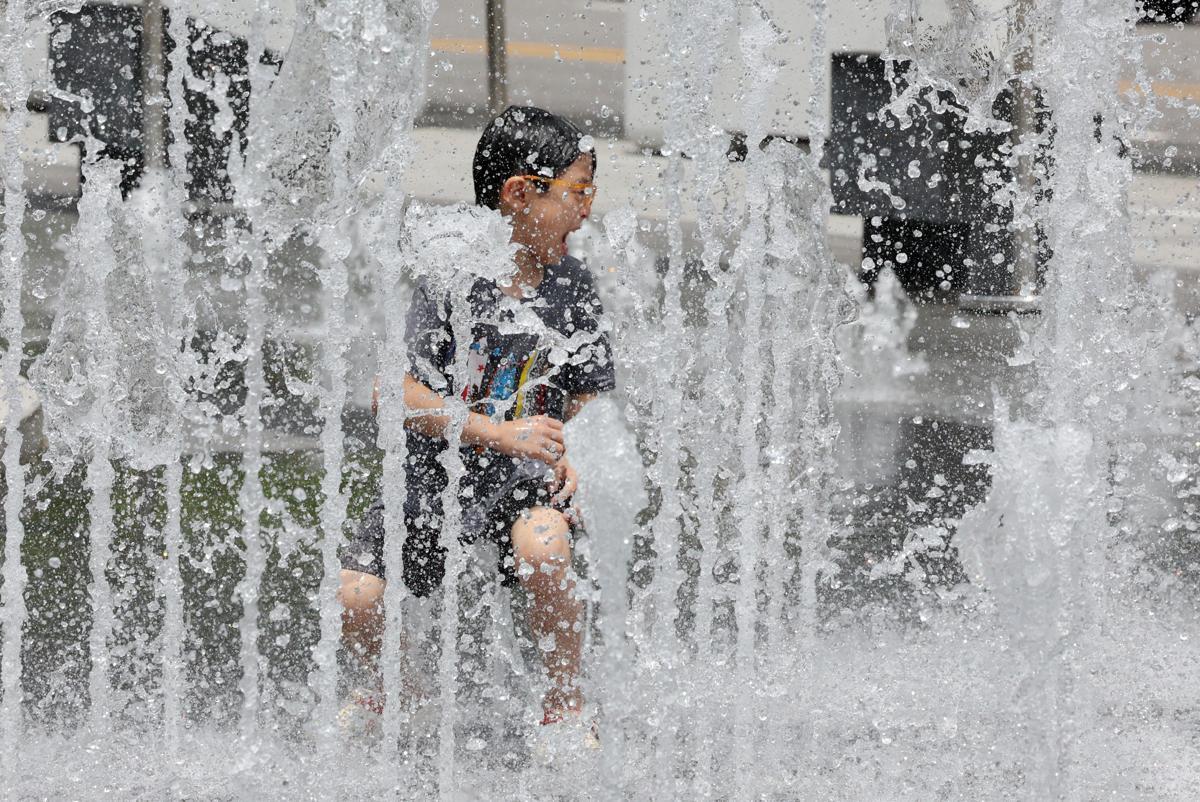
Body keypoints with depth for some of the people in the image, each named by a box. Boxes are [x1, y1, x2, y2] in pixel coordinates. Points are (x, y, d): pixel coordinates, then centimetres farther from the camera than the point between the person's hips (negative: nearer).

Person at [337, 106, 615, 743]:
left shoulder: (570, 287, 1)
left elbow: (588, 397, 11)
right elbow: (395, 394, -18)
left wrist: (572, 455, -12)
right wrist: (502, 433, -25)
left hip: (521, 479, 1)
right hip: (432, 475, -1)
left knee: (542, 548, -33)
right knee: (353, 599, -19)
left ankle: (565, 701, -8)